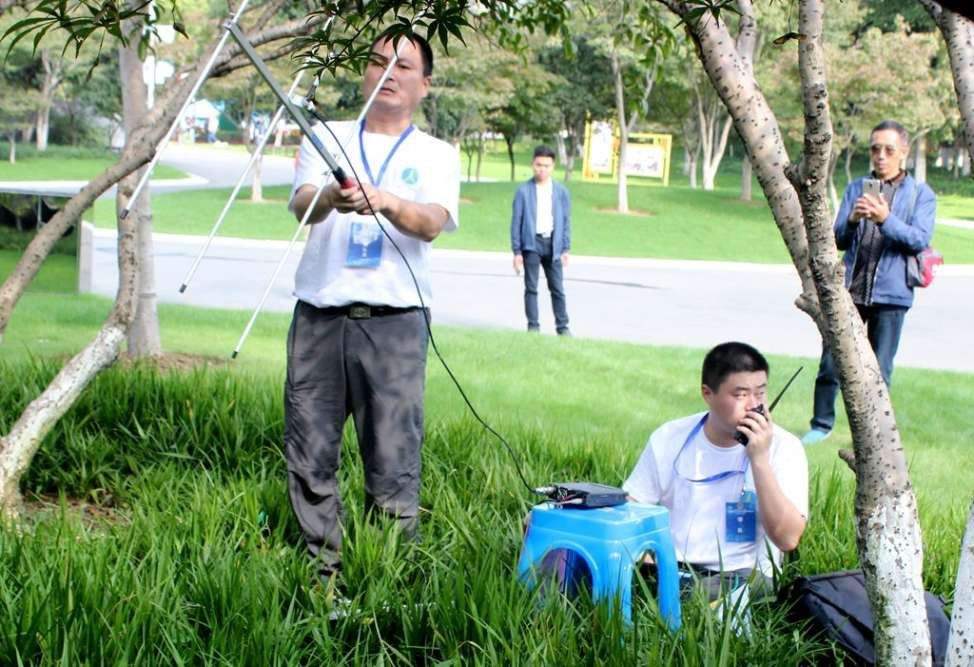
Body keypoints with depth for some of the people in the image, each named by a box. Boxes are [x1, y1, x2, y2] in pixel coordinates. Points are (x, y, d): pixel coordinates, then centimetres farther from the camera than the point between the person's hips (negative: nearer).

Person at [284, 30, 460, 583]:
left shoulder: (437, 156, 9)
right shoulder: (327, 139, 13)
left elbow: (432, 223, -10)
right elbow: (300, 204, -6)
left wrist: (384, 201, -32)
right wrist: (331, 196, -30)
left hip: (394, 323, -2)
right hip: (319, 317, 2)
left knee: (394, 462, -5)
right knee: (310, 454, 3)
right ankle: (324, 570, 15)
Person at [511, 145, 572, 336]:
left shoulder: (561, 191, 4)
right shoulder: (524, 191, -2)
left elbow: (566, 220, 8)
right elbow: (516, 221, -1)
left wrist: (565, 249, 3)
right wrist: (517, 251, -4)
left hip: (552, 244, 2)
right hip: (531, 243, -1)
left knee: (557, 288, 5)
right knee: (531, 287, 1)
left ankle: (562, 326, 13)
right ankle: (533, 326, 8)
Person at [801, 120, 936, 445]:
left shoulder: (921, 194, 4)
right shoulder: (856, 188, 10)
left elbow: (920, 239, -9)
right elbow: (838, 238, 5)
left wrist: (886, 218, -25)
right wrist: (852, 220, -17)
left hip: (890, 295, -2)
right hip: (849, 290, 2)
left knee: (879, 372, 3)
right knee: (831, 363, 4)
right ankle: (821, 424, 20)